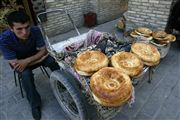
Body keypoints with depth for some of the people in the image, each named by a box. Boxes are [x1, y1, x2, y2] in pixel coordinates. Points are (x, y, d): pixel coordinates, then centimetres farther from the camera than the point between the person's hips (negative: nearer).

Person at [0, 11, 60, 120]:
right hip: (19, 62, -2)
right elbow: (14, 63, -30)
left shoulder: (35, 30, -27)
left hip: (34, 55, 2)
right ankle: (35, 104, -10)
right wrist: (41, 58, -26)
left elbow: (44, 50, -19)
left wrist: (27, 60, -34)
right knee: (26, 74, -31)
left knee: (53, 61, -22)